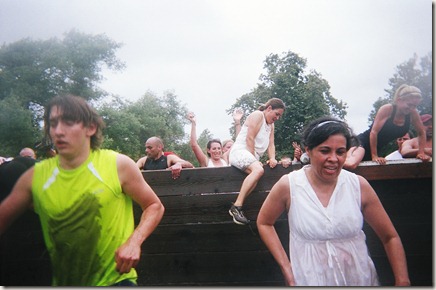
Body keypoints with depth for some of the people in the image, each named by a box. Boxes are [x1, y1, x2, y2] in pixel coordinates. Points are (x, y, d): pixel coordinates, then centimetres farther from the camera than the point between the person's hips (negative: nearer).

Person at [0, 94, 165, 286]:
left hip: (115, 279, -2)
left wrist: (134, 242, -18)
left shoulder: (119, 165, -12)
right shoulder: (34, 177, -5)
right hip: (62, 281, 3)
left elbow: (155, 206, -3)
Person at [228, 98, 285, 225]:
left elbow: (271, 144, 13)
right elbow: (250, 139, -13)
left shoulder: (271, 125, 24)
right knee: (258, 170, -34)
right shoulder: (257, 115, -4)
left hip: (252, 157, 10)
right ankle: (237, 207, -39)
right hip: (240, 151, -10)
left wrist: (272, 158, -7)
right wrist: (254, 159, -16)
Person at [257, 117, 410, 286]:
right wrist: (286, 268, -7)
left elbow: (390, 237, -2)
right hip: (310, 279, -2)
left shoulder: (359, 185, -10)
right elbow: (264, 223, 0)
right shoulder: (288, 186, -15)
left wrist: (402, 281, -12)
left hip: (361, 278, 3)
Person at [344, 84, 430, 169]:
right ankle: (352, 150, -7)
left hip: (377, 147, 7)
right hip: (364, 141, -7)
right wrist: (374, 156, -20)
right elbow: (374, 132, -21)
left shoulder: (413, 113, -3)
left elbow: (421, 133, 12)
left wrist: (421, 152, 4)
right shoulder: (387, 109, -18)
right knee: (350, 164, -33)